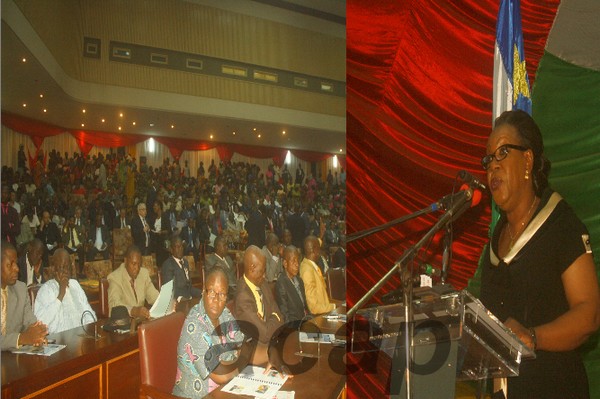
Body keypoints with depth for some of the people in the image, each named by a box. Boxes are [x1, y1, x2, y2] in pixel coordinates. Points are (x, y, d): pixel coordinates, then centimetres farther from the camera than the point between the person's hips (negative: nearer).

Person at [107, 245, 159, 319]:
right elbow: (114, 305, -25)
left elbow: (153, 296, 9)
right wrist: (134, 311, -41)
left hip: (140, 319, 5)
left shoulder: (144, 273, 6)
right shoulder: (115, 277, -12)